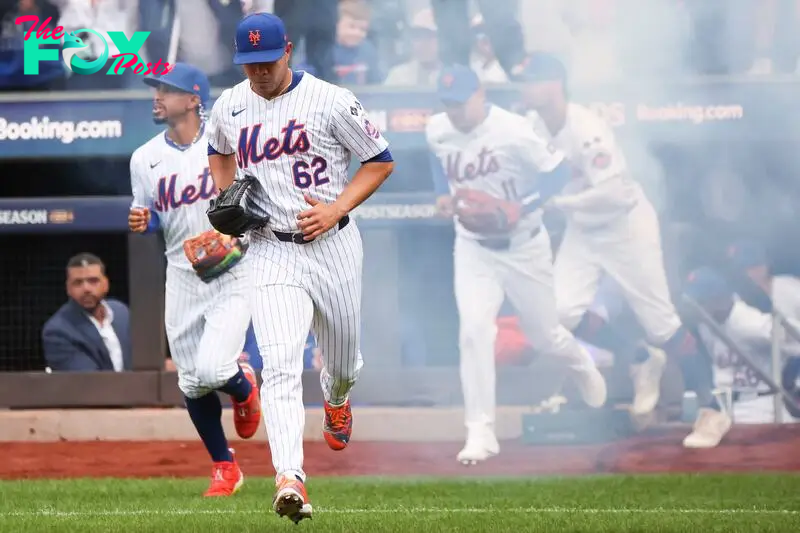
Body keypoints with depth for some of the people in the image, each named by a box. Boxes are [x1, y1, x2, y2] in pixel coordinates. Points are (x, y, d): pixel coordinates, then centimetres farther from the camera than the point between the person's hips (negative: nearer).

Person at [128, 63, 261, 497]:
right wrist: (143, 221, -10)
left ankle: (244, 388, 18)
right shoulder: (145, 158, 2)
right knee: (192, 384, 5)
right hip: (183, 277, 4)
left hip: (233, 273, -4)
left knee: (213, 368, -20)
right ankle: (224, 468, 22)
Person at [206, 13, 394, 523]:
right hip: (270, 252, 1)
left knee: (343, 361, 18)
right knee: (280, 365, -18)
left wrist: (337, 208, -14)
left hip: (333, 246, -1)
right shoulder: (228, 107, 3)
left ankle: (337, 400, 57)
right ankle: (290, 480, -29)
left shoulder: (331, 101, -9)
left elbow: (381, 161, -2)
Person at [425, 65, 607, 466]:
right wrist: (443, 195, -1)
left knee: (543, 335, 13)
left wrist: (519, 208, -29)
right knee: (474, 330, -18)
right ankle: (480, 432, -16)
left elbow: (558, 173, -17)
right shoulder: (436, 131, -7)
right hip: (473, 248, 3)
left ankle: (580, 363, 51)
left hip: (523, 246, -2)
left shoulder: (512, 131, -23)